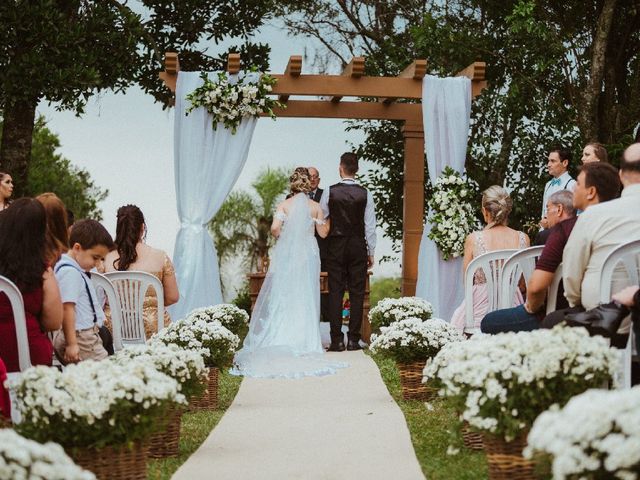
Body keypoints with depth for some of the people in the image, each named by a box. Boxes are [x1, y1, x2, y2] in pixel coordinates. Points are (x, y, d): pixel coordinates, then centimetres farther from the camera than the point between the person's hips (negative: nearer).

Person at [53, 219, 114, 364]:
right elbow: (67, 309, -20)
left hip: (85, 336, 10)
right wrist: (72, 344, -21)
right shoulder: (70, 272, -15)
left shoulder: (77, 271, 17)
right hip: (80, 338, -10)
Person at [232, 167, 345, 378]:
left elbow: (275, 228, -13)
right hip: (308, 255, 0)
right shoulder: (315, 206, 0)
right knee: (305, 298, 5)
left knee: (282, 297, 5)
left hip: (286, 253, 0)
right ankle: (303, 342, 5)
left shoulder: (285, 205, -2)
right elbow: (322, 232, 4)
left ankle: (281, 339, 4)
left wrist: (281, 237, 9)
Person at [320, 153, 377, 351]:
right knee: (357, 294, 4)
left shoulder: (329, 192, -5)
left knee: (335, 293, 2)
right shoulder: (365, 194, -3)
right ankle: (353, 340, 4)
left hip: (336, 246, -1)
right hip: (358, 246, 1)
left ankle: (337, 340, 0)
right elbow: (370, 226, 0)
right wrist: (371, 252, 8)